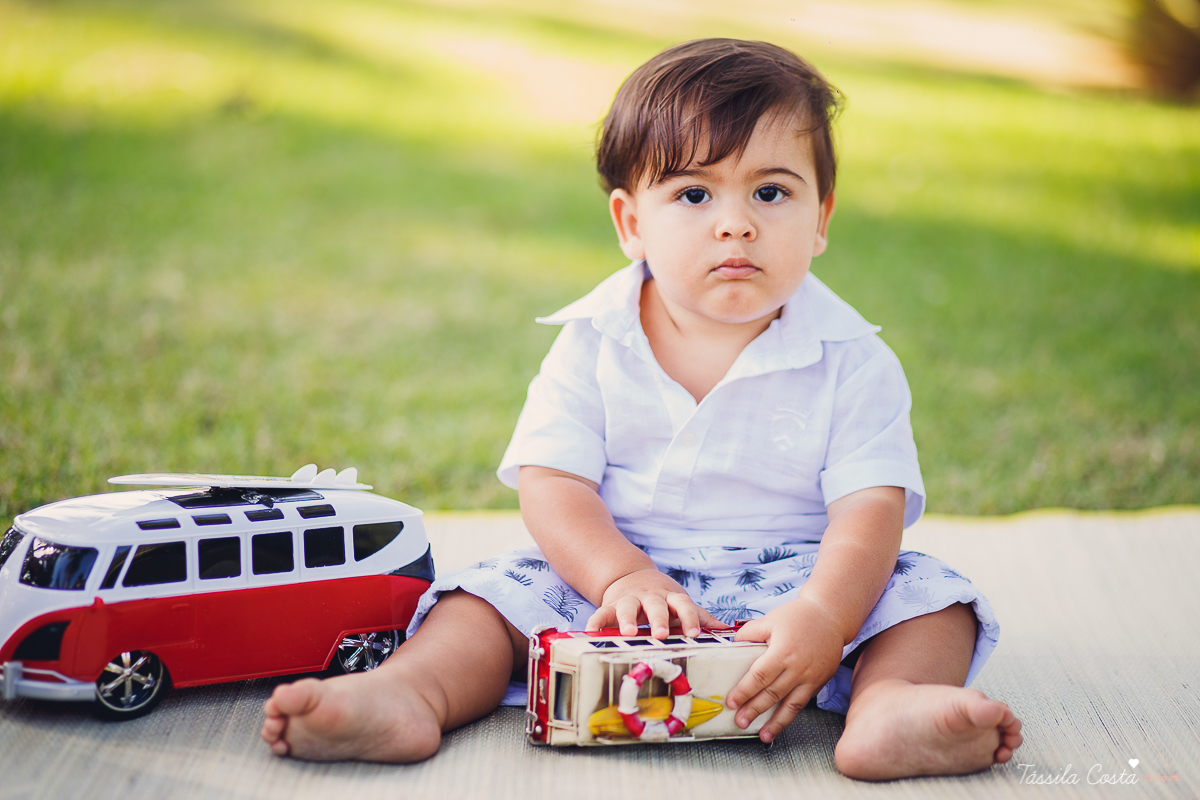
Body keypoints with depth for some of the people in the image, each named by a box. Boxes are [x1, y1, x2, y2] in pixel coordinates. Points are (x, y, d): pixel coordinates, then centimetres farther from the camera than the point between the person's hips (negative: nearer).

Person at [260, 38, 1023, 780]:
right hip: (614, 581, 1)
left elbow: (870, 509, -13)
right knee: (499, 590, -17)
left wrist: (822, 617, -33)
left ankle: (887, 704, -47)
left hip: (789, 582, -1)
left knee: (928, 593, -22)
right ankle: (409, 691, -37)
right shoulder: (594, 346, -2)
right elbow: (552, 483, -8)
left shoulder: (852, 362, -5)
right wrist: (624, 578, -27)